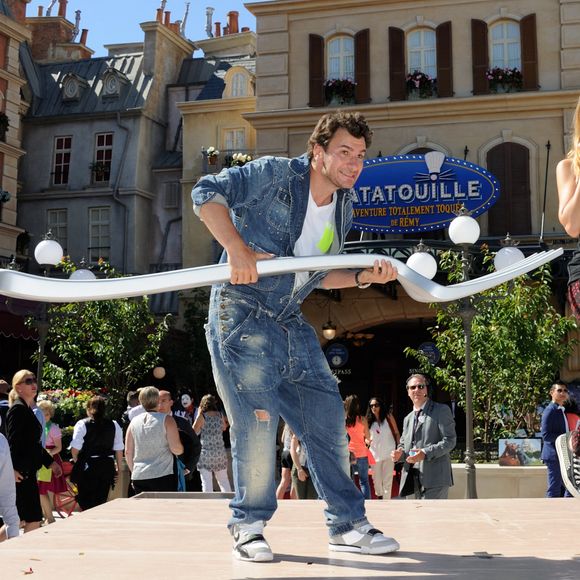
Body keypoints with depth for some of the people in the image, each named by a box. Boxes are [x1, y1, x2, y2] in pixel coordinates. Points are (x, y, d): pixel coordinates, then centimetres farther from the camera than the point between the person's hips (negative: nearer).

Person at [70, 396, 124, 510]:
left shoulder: (82, 424, -5)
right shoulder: (114, 425, 5)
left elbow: (75, 448, -9)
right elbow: (119, 449, 5)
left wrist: (76, 462, 9)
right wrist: (119, 467, 13)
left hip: (87, 467, -3)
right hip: (107, 466, 3)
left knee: (86, 502, 5)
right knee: (101, 500, 12)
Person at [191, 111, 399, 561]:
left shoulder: (343, 209, 12)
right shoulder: (273, 174, -10)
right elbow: (207, 193, -15)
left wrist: (364, 276, 1)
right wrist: (237, 249, -25)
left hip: (293, 326, 7)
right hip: (242, 318, -7)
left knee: (329, 419, 5)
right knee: (257, 422, -7)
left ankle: (348, 524, 18)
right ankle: (249, 525, 13)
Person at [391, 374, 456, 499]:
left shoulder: (441, 411, 0)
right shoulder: (408, 419, 21)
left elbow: (450, 441, -8)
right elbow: (403, 444, 25)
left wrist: (425, 453, -20)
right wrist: (399, 453, 1)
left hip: (435, 479, -7)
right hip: (415, 479, 7)